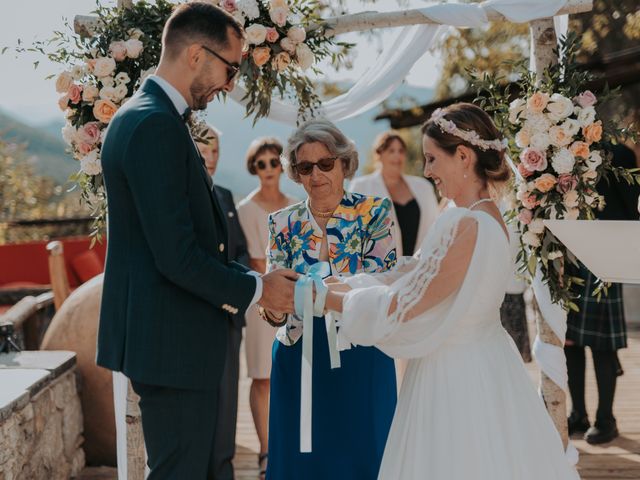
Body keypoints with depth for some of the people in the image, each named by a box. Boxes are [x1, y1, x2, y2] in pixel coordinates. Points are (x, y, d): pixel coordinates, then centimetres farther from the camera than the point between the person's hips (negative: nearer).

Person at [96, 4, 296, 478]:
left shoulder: (142, 116, 13)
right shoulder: (156, 125, -19)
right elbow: (177, 257, -23)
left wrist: (254, 281, 11)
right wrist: (256, 289, -9)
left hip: (166, 336, 10)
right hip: (172, 343, -10)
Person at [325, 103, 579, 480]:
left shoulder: (467, 225, -24)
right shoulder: (489, 217, 5)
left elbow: (399, 307, -20)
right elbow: (419, 275, 10)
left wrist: (330, 298, -8)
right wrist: (352, 284, 8)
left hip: (455, 375, -9)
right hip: (484, 362, 9)